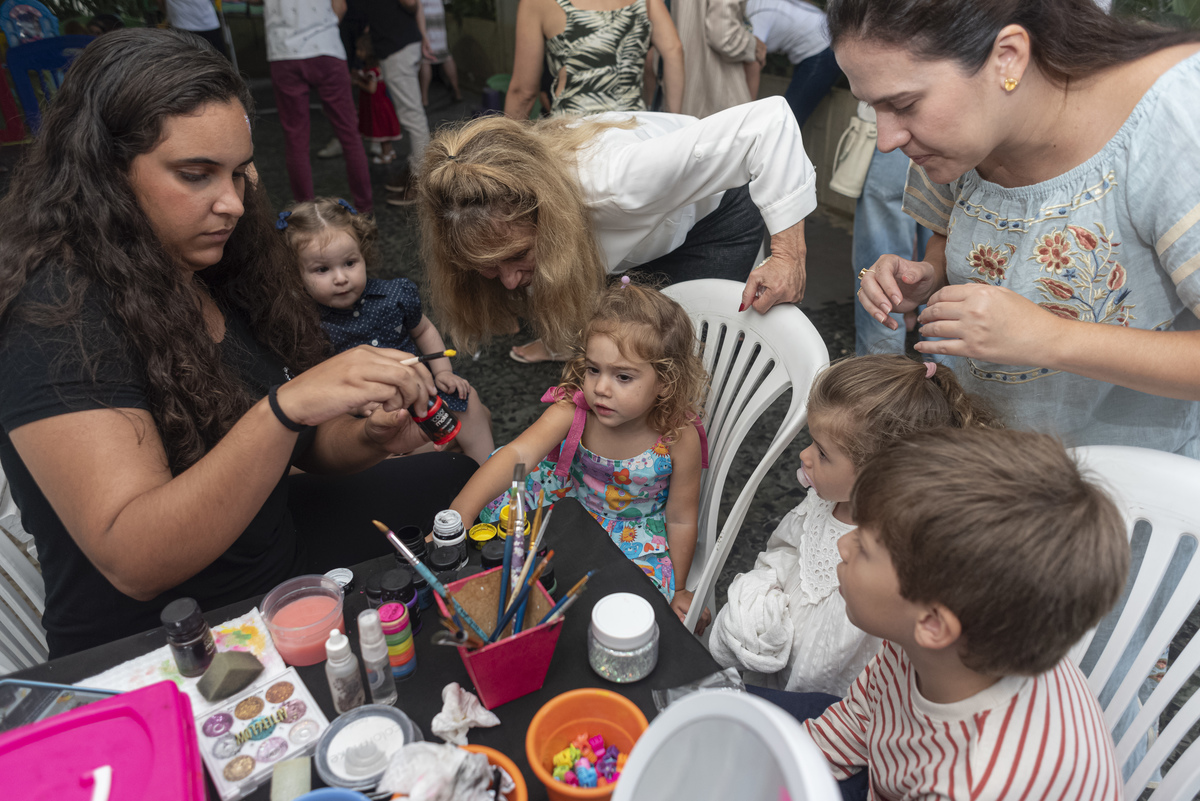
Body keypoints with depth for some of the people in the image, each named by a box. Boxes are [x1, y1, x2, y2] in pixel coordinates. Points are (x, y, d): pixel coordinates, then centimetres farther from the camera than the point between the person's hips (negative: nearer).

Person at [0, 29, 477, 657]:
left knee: (466, 482, 12)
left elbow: (300, 447, 4)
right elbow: (133, 562, -31)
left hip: (275, 542, 8)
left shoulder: (212, 267, -2)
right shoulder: (57, 315, -24)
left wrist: (369, 439, -18)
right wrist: (286, 408, -41)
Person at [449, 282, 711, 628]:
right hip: (572, 496, 3)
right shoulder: (572, 410, -28)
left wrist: (677, 590, -2)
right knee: (499, 495, -10)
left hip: (636, 527, -2)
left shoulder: (679, 439, -29)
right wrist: (460, 514, -57)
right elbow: (516, 455, -42)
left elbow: (681, 519, -15)